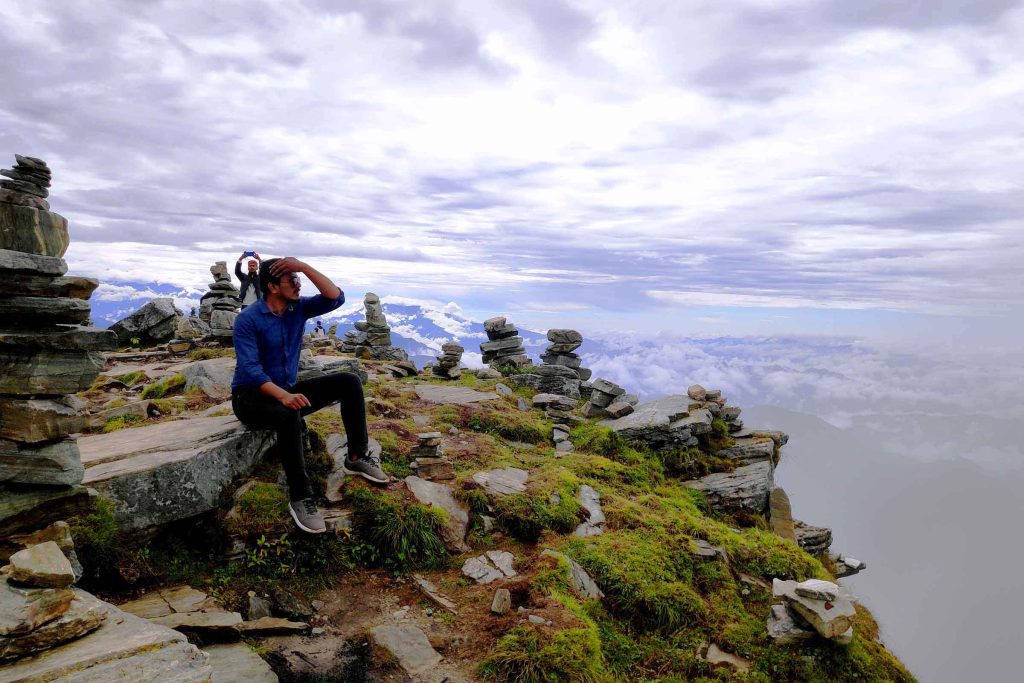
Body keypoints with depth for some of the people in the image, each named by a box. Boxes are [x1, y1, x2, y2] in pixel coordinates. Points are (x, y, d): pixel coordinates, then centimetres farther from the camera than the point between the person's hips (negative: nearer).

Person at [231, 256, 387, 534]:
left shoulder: (298, 308, 0)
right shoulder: (247, 320, -17)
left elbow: (336, 298, -13)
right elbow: (250, 369, -27)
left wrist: (306, 267, -21)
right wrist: (284, 396, -42)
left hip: (288, 390, 6)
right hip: (252, 396, -6)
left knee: (349, 382, -9)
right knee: (288, 415, -40)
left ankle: (357, 456, -4)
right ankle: (300, 498, -29)